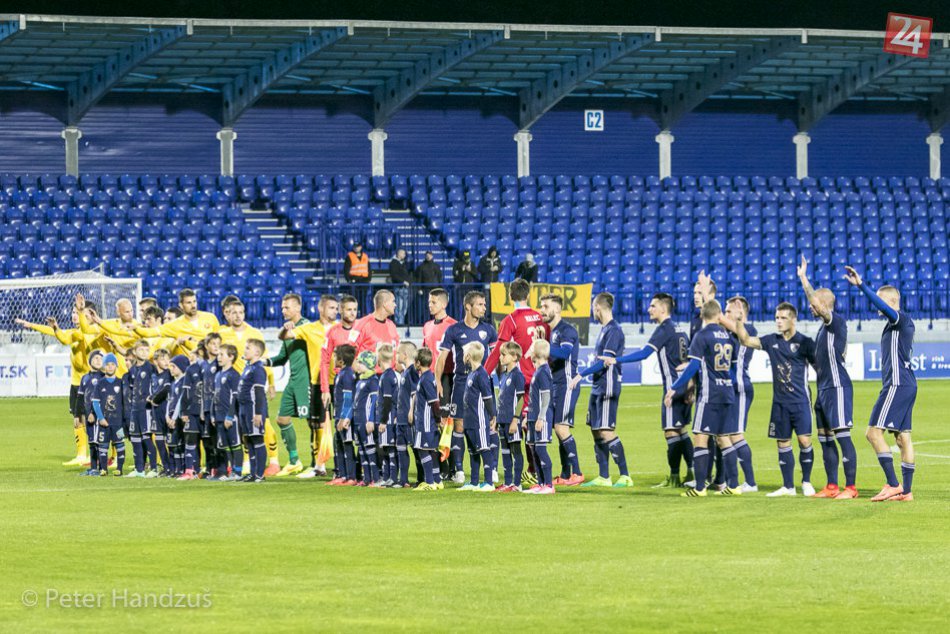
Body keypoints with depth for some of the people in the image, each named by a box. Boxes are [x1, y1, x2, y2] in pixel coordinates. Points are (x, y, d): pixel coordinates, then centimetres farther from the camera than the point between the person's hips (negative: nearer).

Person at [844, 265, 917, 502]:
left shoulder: (900, 318, -11)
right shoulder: (902, 323, 17)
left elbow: (882, 305, -28)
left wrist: (861, 285, -34)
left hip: (897, 384, -10)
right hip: (907, 384, 10)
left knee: (874, 432, -11)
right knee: (903, 436, 8)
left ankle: (893, 484, -14)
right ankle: (906, 490, 8)